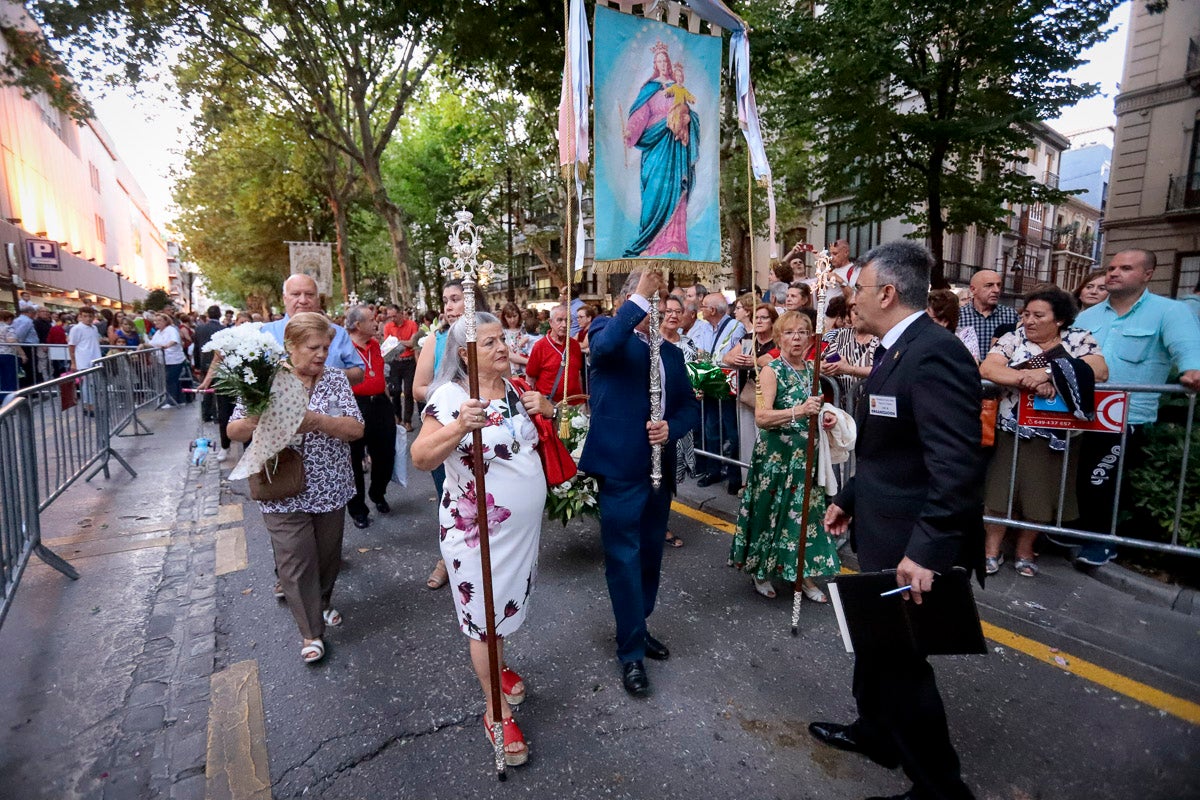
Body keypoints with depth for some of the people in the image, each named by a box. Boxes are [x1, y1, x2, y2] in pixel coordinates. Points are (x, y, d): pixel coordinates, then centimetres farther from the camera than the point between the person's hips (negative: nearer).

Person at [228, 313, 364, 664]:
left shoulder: (336, 379, -2)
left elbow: (356, 429, -11)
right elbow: (233, 431, -2)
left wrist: (315, 419, -26)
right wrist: (257, 422, -25)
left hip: (330, 489, 2)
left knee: (328, 554, 18)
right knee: (296, 562, 3)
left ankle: (323, 603, 45)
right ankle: (311, 632, 21)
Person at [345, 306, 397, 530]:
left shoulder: (375, 344, 10)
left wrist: (390, 405, 21)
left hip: (380, 404, 6)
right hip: (355, 406, -6)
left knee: (386, 454, 15)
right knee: (354, 459, 8)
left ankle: (378, 495, 41)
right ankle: (357, 509, 24)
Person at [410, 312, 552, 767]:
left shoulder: (515, 388, 1)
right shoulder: (450, 396, -19)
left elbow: (539, 434, 17)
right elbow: (421, 459, -24)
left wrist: (544, 407, -5)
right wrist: (459, 427, -41)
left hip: (524, 524, 6)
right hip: (478, 531, -6)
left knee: (509, 602, 24)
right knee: (484, 616, 9)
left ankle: (498, 667, 50)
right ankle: (497, 711, 29)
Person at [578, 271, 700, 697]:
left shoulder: (672, 352, 15)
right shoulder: (607, 330, -2)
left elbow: (690, 407, 10)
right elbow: (604, 345, -28)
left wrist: (671, 428, -10)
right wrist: (639, 299, -26)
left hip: (659, 468, 6)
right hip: (621, 468, -6)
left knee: (650, 555, 18)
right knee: (624, 558, 2)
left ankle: (638, 628, 38)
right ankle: (631, 652, 17)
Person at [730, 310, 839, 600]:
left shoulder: (811, 369, 8)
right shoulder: (771, 369, -11)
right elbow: (761, 417, -24)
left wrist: (825, 416, 1)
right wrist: (799, 411, -37)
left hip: (807, 455, 6)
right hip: (776, 456, -5)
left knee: (806, 513, 10)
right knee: (771, 511, 6)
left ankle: (804, 574, 25)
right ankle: (760, 571, 26)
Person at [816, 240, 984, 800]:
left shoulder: (934, 354, -23)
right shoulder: (896, 350, 9)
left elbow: (956, 467, -30)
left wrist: (924, 551, -32)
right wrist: (848, 498, 17)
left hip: (910, 547, -10)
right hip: (883, 534, 10)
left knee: (899, 660, 8)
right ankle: (875, 732, 48)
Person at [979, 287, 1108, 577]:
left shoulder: (1079, 340, 2)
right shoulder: (1014, 338, 1)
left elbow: (1100, 370, -15)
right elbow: (987, 368, -14)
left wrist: (1048, 373, -26)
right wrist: (1030, 380, -27)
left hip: (1055, 435, 1)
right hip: (1012, 430, 0)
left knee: (1040, 494, 10)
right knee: (1000, 488, 3)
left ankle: (1025, 550, 29)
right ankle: (992, 549, 17)